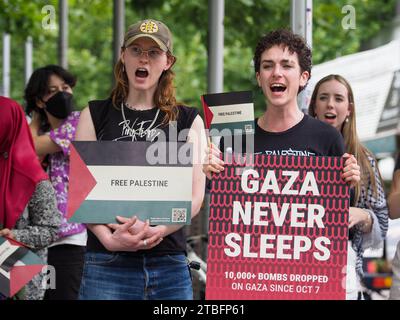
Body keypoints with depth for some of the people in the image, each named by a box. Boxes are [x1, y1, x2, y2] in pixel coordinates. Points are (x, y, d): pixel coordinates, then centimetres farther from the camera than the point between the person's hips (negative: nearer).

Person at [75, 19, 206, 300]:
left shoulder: (188, 120, 11)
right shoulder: (95, 115, 10)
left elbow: (195, 196, 2)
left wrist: (156, 231, -15)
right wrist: (108, 237, -15)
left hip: (170, 263, 1)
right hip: (107, 263, -1)